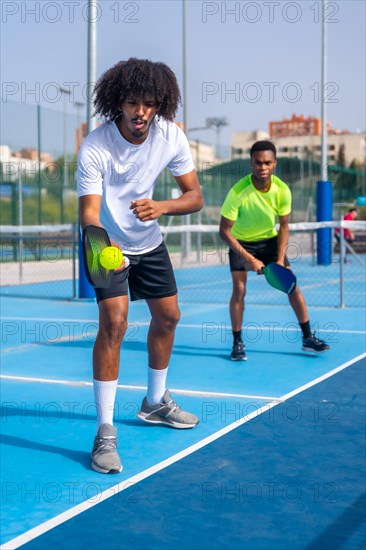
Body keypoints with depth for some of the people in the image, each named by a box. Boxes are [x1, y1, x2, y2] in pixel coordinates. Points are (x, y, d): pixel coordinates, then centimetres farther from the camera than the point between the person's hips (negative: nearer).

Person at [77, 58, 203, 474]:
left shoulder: (171, 136, -17)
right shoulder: (94, 148, -29)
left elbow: (194, 196, -13)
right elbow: (89, 211, -34)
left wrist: (161, 207, -34)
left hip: (150, 242, 6)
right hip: (109, 245, -5)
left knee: (168, 316, 12)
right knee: (114, 321, -20)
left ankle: (155, 402, 35)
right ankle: (105, 432, -13)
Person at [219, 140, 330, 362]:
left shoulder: (282, 190, -21)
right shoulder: (238, 192, -30)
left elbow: (284, 226, -8)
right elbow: (225, 230, -23)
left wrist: (280, 260, -17)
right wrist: (248, 259, -27)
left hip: (269, 240, 3)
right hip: (240, 243, -3)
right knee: (239, 289, -16)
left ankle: (308, 338, 7)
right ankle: (238, 343, 0)